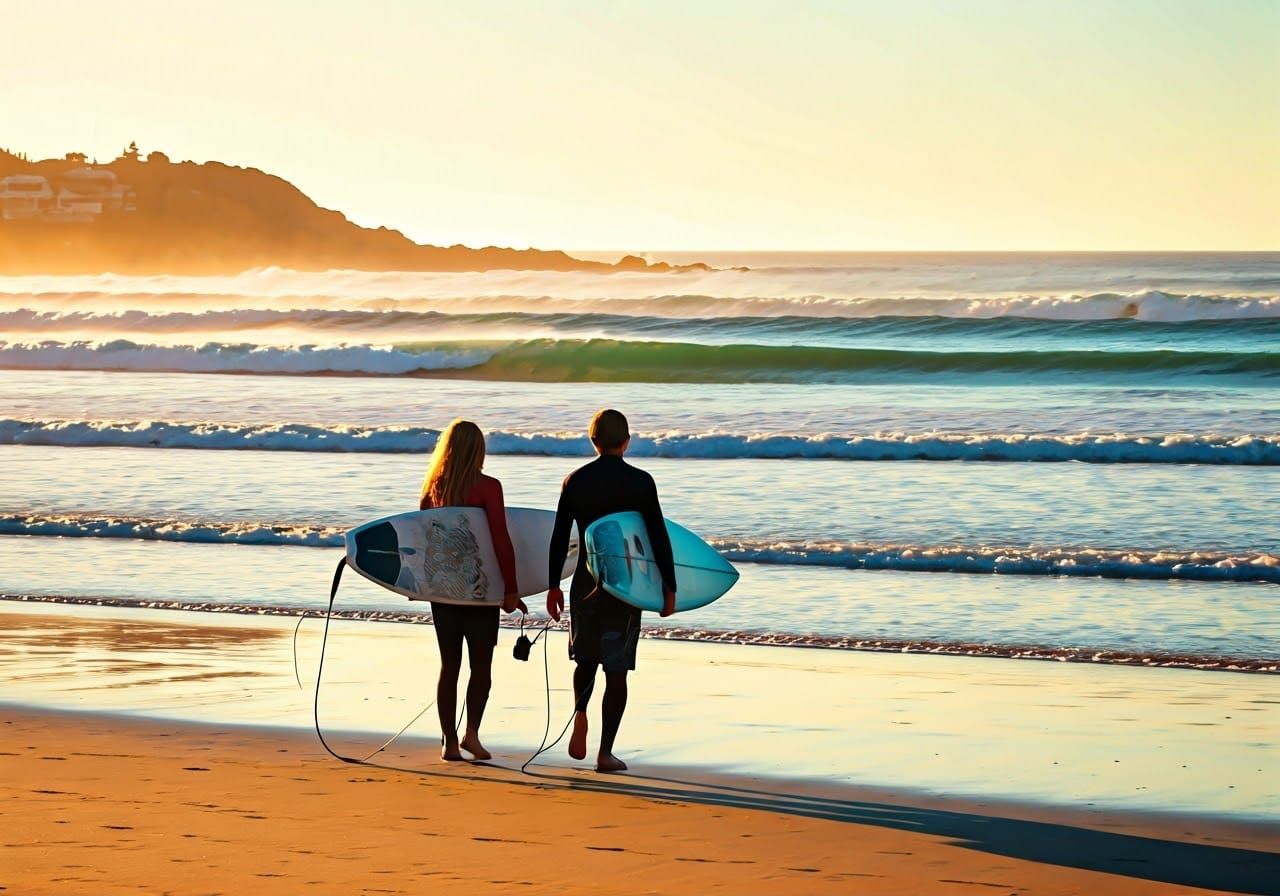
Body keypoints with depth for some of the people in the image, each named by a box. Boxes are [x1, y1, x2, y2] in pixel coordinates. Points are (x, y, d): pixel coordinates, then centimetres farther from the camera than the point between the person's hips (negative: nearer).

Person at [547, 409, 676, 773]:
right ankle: (605, 752, 1)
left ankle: (580, 713, -7)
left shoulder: (575, 481, 0)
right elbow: (659, 537, -6)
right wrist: (669, 588, 0)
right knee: (616, 668, 3)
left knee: (586, 657, 21)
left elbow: (559, 538, 2)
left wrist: (553, 586, 11)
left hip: (586, 582, 2)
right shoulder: (640, 482, -5)